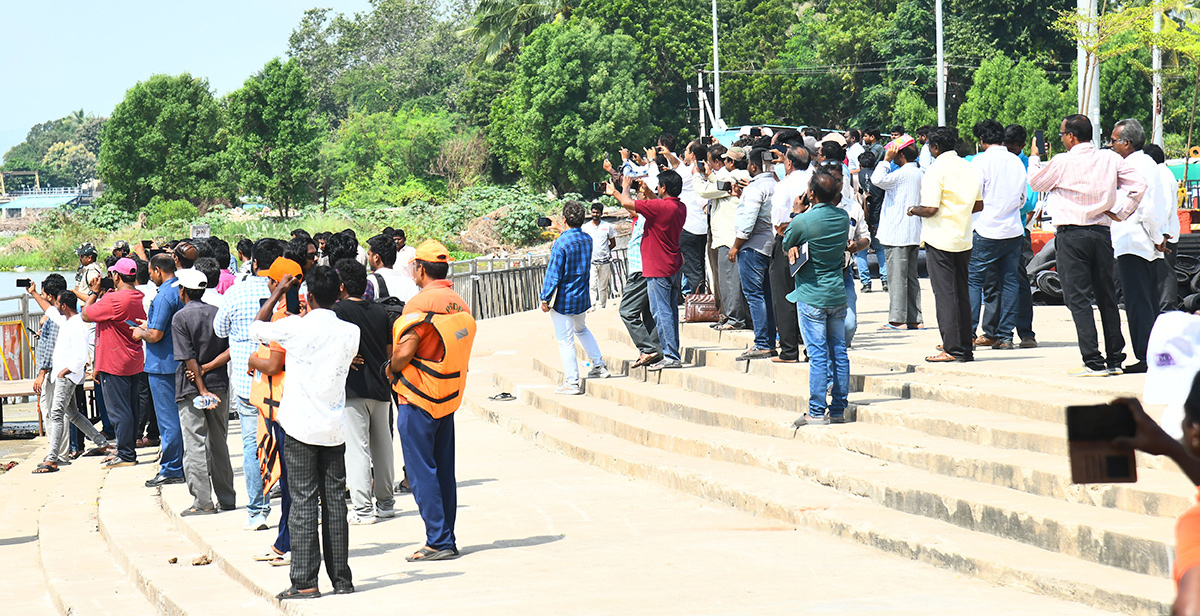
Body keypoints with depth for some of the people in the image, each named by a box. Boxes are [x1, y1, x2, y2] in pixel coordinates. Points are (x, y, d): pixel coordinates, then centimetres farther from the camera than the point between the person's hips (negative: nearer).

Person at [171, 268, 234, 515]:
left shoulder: (180, 318, -9)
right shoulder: (218, 314, 5)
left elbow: (189, 359, -14)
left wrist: (203, 390, -14)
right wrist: (207, 369, -5)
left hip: (192, 388, -5)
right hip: (219, 384, 5)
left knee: (195, 446, -2)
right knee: (219, 444, 13)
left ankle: (202, 502, -5)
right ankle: (226, 499, 15)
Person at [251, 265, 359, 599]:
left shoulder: (297, 327, -10)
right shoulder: (350, 333, 0)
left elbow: (256, 328, 6)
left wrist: (279, 291, 15)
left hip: (301, 427, -3)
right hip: (335, 427, 3)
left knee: (303, 503, -1)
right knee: (335, 502, 9)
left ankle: (304, 581, -3)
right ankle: (341, 579, 11)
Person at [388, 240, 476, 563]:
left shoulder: (421, 304, -16)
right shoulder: (461, 305, 8)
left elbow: (404, 353, -21)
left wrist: (391, 368, 0)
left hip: (418, 398, -8)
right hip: (449, 398, 8)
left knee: (421, 471, -3)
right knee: (444, 471, 12)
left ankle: (438, 541, -6)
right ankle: (447, 538, 15)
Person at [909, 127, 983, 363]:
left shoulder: (936, 170, -13)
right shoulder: (970, 168, 8)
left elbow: (931, 209, -18)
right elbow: (979, 205, 13)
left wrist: (914, 210, 1)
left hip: (940, 238, -7)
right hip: (963, 239, 7)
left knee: (944, 293, -4)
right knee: (961, 292, 12)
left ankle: (952, 348, -7)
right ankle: (966, 346, 14)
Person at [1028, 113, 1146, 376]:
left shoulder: (1062, 162, -9)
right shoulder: (1110, 159, 3)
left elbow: (1035, 182, 8)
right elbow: (1139, 185, 3)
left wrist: (1034, 157, 24)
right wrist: (1119, 213, 7)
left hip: (1071, 235, -5)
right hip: (1102, 233, 5)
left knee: (1078, 298, -3)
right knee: (1107, 297, 12)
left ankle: (1093, 362, -10)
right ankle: (1115, 359, 16)